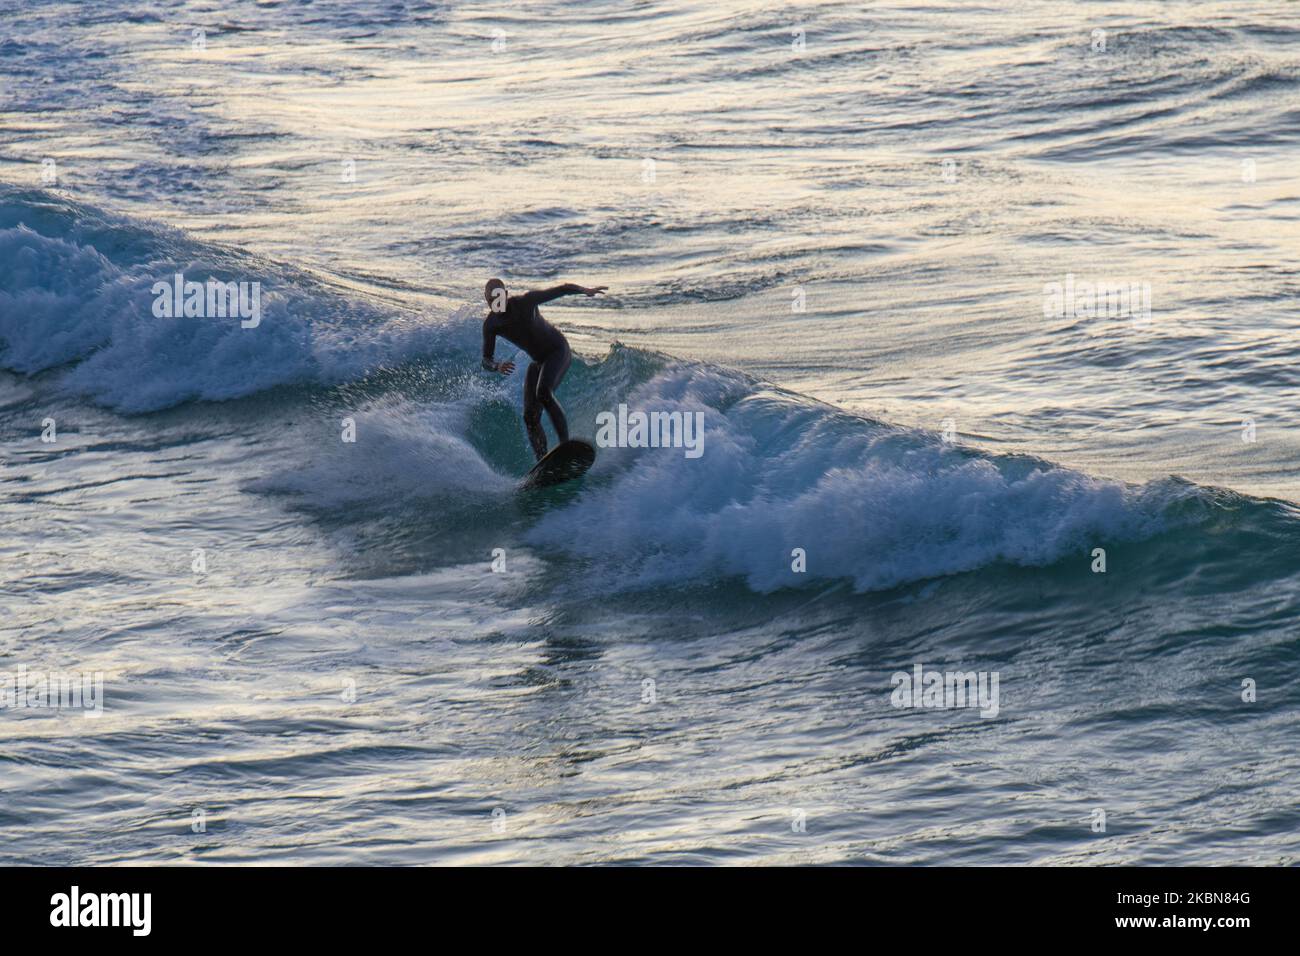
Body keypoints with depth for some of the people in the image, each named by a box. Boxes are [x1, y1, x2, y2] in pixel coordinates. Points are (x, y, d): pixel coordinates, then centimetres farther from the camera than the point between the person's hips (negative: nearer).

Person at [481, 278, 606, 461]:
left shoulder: (524, 302, -22)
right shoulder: (490, 325, -9)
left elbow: (563, 289, -17)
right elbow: (486, 361, -10)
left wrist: (586, 291, -31)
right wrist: (497, 367, -32)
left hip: (558, 351, -6)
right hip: (538, 361, 6)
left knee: (543, 393, -33)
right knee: (530, 417, -6)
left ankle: (565, 444, -35)